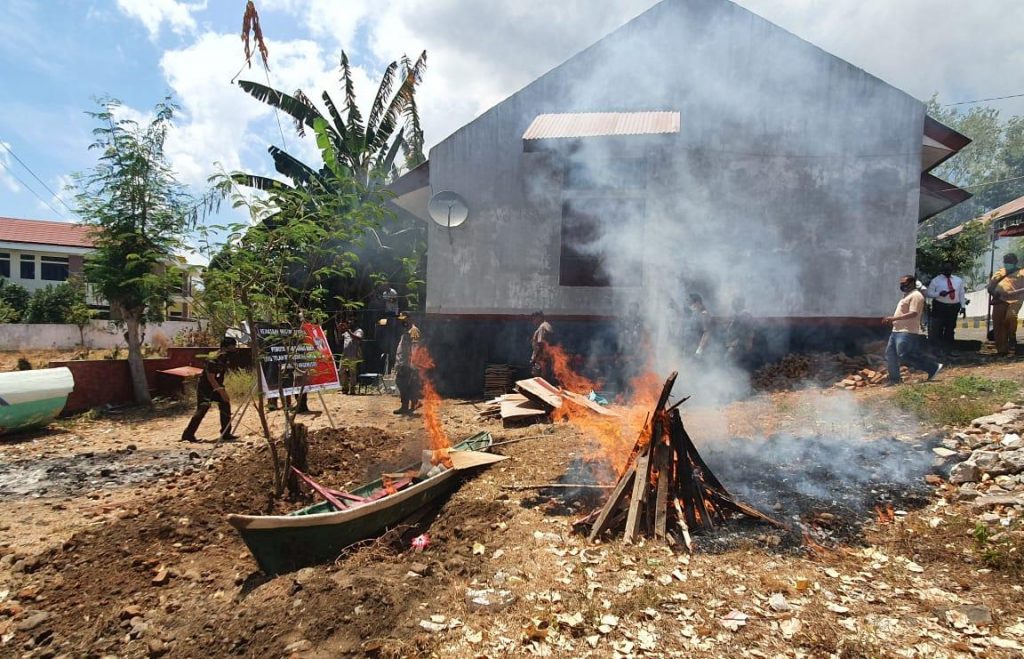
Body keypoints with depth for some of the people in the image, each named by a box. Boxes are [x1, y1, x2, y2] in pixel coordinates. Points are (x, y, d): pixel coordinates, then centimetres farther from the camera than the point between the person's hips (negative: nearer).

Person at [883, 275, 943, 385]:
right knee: (890, 354, 7)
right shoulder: (907, 295, 20)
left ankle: (933, 367, 2)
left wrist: (894, 318, -25)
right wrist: (892, 319, 14)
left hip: (907, 332, -10)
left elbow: (913, 313, -23)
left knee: (904, 356, -12)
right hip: (897, 331, 10)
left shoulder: (916, 296, -12)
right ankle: (894, 380, 11)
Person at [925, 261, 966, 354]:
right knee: (937, 329, -6)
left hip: (954, 307, 4)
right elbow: (928, 293, -5)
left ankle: (947, 349, 19)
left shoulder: (958, 280, 12)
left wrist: (962, 306, 5)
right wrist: (939, 293, -22)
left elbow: (961, 294, 13)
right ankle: (936, 349, 0)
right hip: (940, 307, -4)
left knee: (950, 329, 11)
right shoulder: (936, 280, -1)